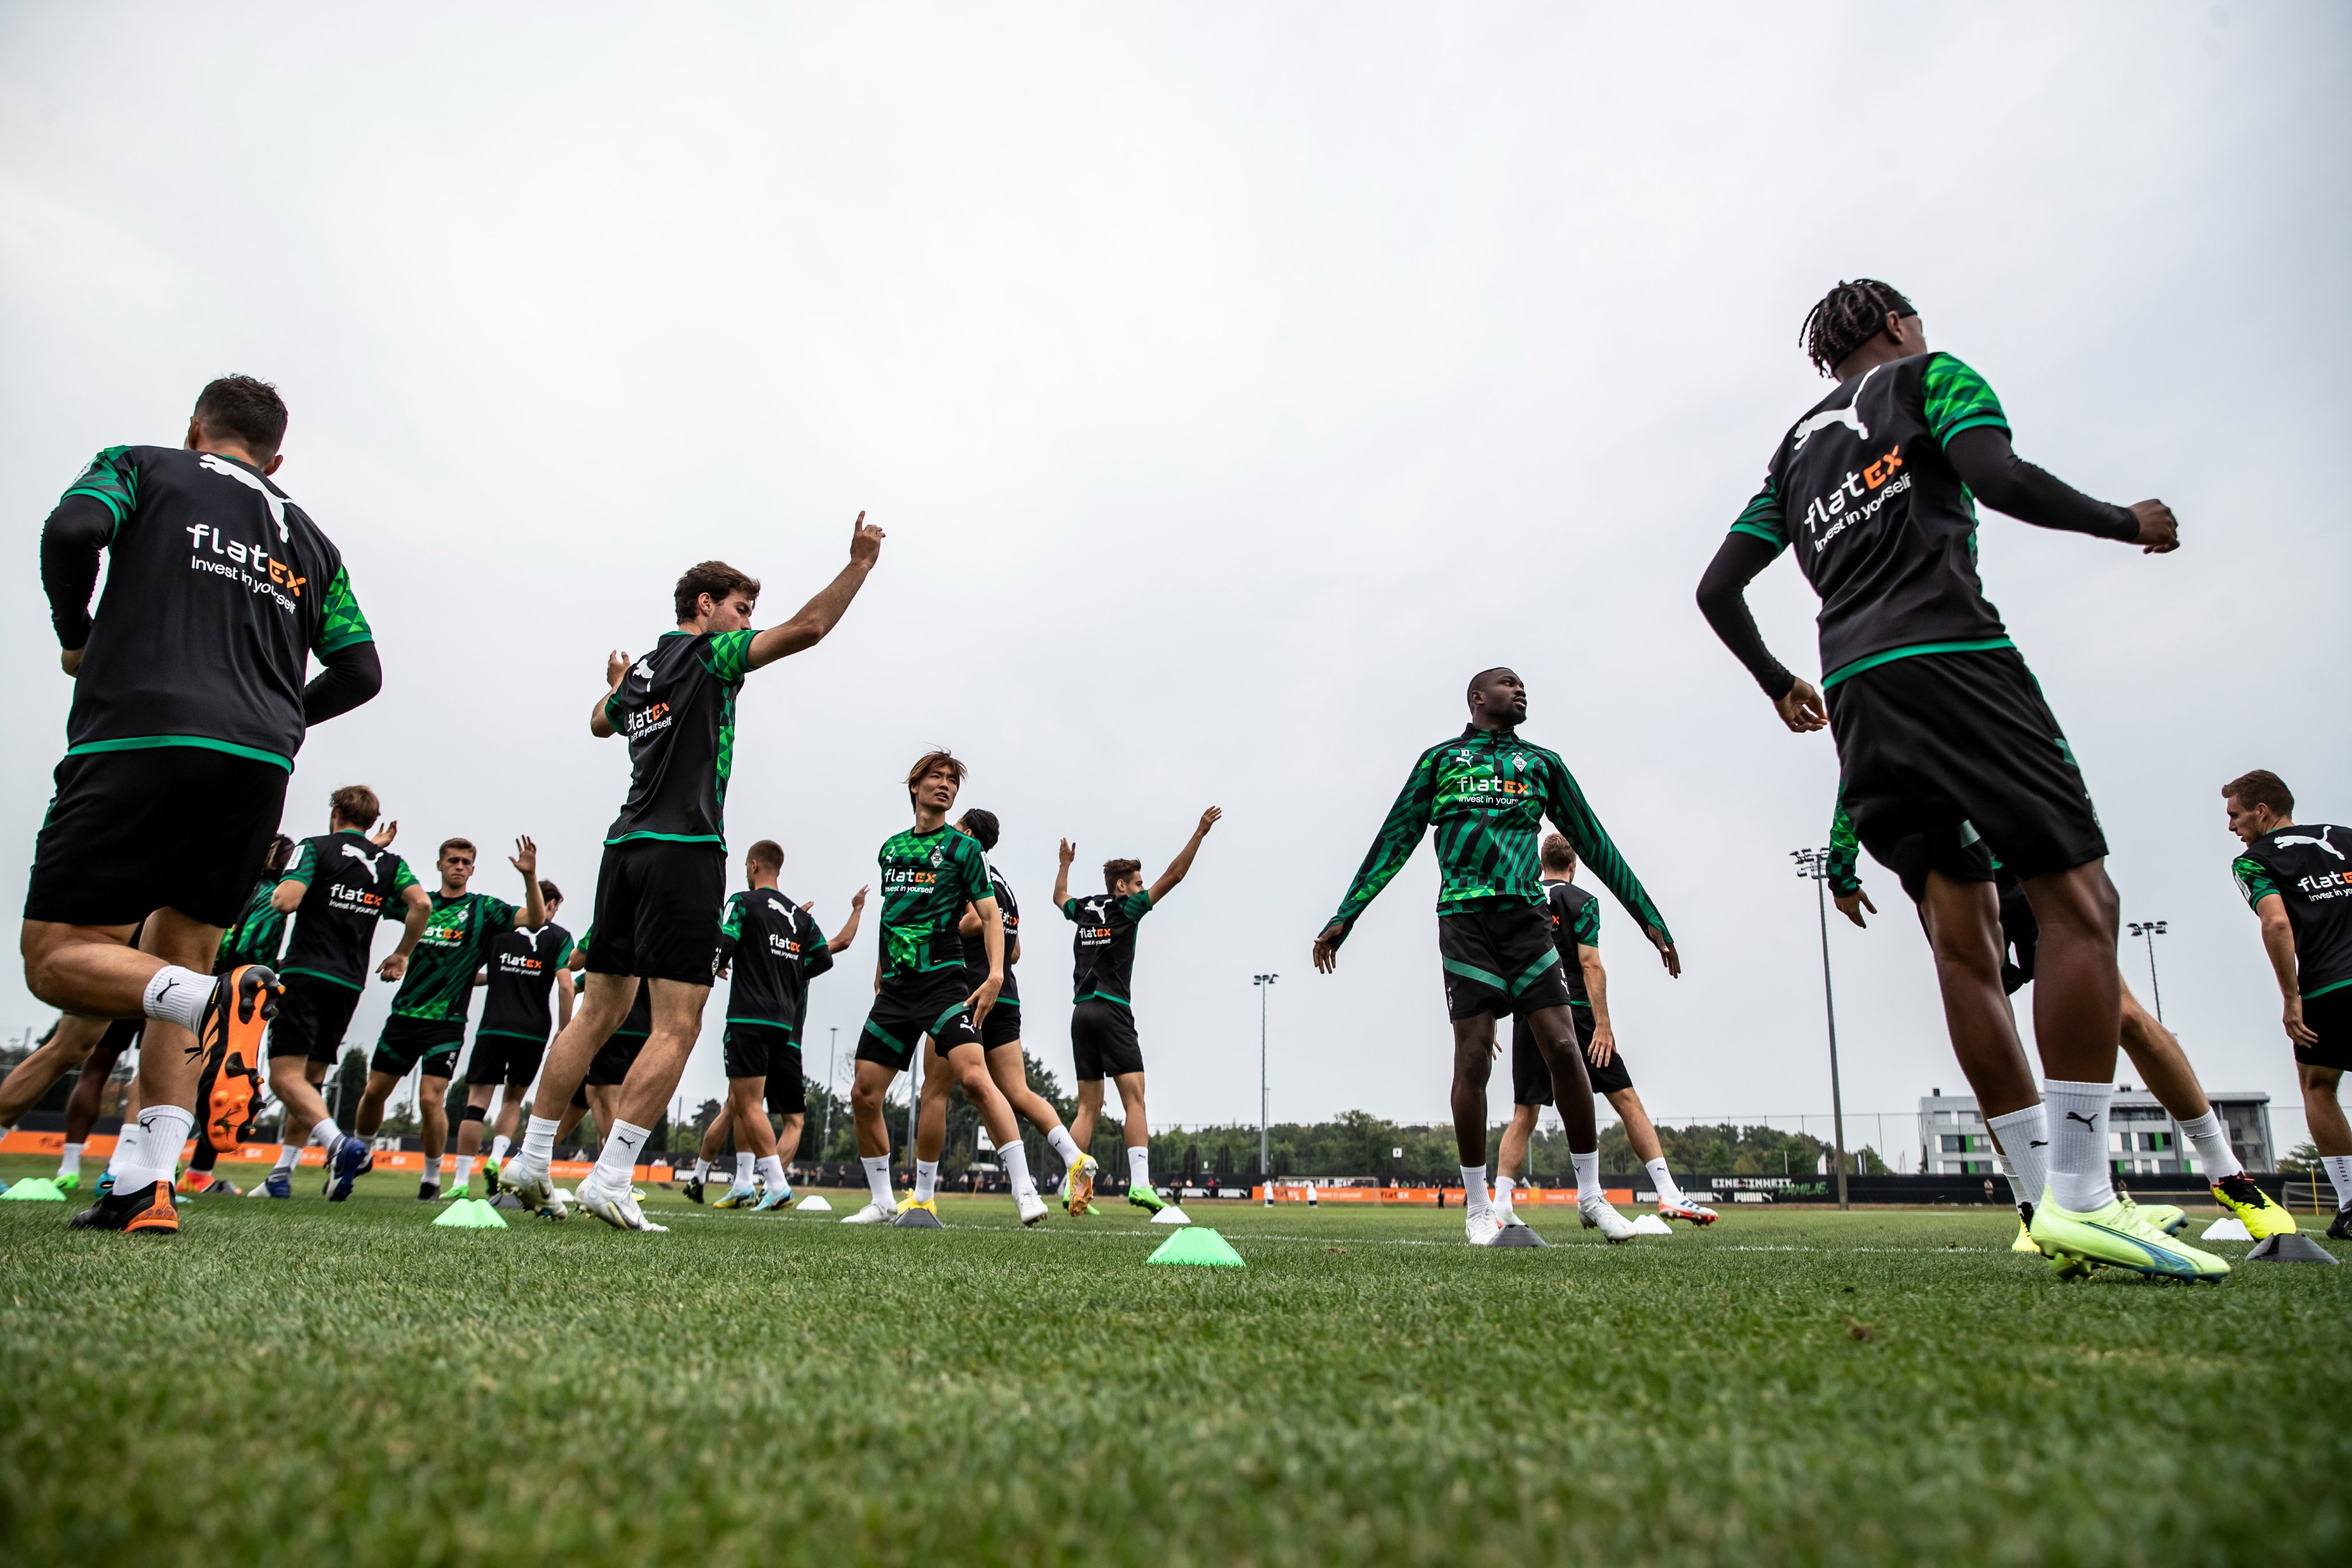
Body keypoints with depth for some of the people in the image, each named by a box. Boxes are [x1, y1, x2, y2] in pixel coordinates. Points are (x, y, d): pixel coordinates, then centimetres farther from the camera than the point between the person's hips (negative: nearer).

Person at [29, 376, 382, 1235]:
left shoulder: (142, 465, 14)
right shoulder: (308, 537, 23)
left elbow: (71, 530, -7)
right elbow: (359, 672, 16)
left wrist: (76, 635, 10)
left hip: (139, 738, -4)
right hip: (260, 764, 4)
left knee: (55, 957, 3)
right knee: (180, 954, 13)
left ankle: (216, 1000, -28)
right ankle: (148, 1189, 5)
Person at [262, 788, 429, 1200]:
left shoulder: (315, 847, 0)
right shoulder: (390, 862, 11)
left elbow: (286, 901, -15)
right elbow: (421, 905, -5)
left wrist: (275, 894, 10)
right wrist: (401, 955, 8)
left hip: (305, 974, -5)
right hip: (350, 983, 5)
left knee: (286, 1076, -9)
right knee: (310, 1080, 15)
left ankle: (339, 1143, -32)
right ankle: (281, 1174, 14)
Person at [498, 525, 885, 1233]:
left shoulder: (638, 674, 19)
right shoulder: (709, 655, -2)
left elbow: (601, 720, 42)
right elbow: (807, 627, -12)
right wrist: (861, 562, -3)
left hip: (626, 847, 8)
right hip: (683, 850, -8)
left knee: (597, 1015, 14)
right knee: (676, 1028, -7)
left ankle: (530, 1162, 19)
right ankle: (610, 1180, -12)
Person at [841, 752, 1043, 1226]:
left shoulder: (963, 847, 3)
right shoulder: (890, 847, 17)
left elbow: (990, 913, -3)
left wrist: (995, 975, -16)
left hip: (943, 981, -5)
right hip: (895, 987, 6)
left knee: (974, 1076, -23)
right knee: (863, 1094, 3)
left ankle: (1025, 1192, -19)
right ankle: (881, 1202, 19)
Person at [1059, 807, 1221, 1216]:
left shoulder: (1084, 909, 15)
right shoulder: (1125, 908, 0)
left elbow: (1060, 897, 39)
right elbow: (1173, 875, -3)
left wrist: (1065, 863, 54)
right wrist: (1200, 832, 0)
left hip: (1081, 1013, 7)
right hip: (1112, 1011, -6)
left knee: (1089, 1106, 7)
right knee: (1134, 1098, -9)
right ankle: (1140, 1183, -20)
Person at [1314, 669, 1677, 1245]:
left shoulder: (1542, 763, 20)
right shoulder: (1440, 759, 14)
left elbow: (1594, 844, 20)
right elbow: (1394, 843, 12)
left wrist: (1649, 917, 17)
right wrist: (1343, 918, 6)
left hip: (1527, 916, 2)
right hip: (1464, 917, -2)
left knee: (1564, 1048, -6)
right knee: (1473, 1057, -5)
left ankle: (1591, 1194, 9)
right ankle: (1477, 1205, 6)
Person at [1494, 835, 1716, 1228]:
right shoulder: (1581, 901, 2)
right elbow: (1590, 965, -8)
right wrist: (1603, 1025, -12)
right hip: (1574, 1015, -3)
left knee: (1524, 1115, 5)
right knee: (1626, 1100, 4)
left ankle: (1500, 1206, -5)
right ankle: (1668, 1194, 2)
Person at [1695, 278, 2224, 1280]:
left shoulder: (1795, 445, 27)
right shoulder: (1926, 375, 11)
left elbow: (1718, 588, 22)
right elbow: (2000, 481, -8)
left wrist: (1777, 685, 34)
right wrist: (2127, 523, 7)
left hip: (1853, 689, 6)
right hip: (1948, 658, -6)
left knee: (1964, 937, 3)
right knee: (2078, 901, -7)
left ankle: (2054, 1202, 2)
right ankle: (2081, 1197, -16)